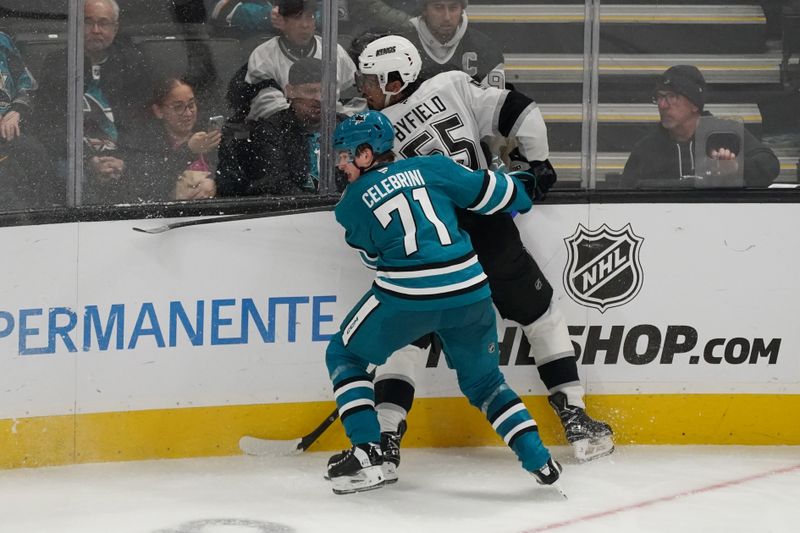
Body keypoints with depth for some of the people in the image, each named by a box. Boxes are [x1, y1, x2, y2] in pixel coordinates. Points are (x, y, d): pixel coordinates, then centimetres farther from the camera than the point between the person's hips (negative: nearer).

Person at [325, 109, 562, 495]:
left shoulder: (352, 203, 9)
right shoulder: (431, 168, 12)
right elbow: (491, 193, 13)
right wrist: (522, 187, 35)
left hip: (407, 295, -3)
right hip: (469, 290, 3)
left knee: (344, 355, 19)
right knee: (483, 380, 24)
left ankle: (366, 454, 5)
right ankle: (539, 460, 9)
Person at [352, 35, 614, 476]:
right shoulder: (453, 86, -1)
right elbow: (520, 113, -4)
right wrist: (537, 163, 12)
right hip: (491, 235, 1)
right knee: (541, 315, 20)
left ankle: (385, 436, 3)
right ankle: (575, 418, 18)